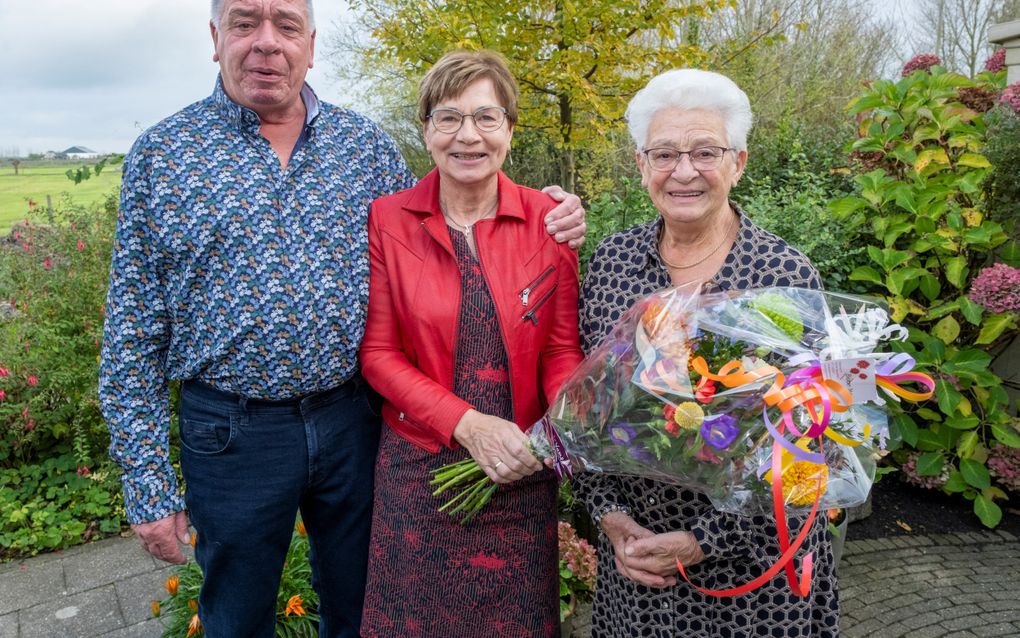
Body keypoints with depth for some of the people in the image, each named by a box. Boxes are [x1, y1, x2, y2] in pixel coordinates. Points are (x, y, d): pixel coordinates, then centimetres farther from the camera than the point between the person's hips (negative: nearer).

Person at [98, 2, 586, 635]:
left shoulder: (367, 144, 1)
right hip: (232, 433, -1)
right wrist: (147, 483, -4)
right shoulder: (161, 153, -4)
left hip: (355, 417, 2)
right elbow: (135, 333, -3)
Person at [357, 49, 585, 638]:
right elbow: (378, 352, -6)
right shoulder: (388, 221, -7)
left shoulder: (548, 218, -5)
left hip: (523, 471, 1)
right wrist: (469, 424, -18)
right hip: (420, 464, 0)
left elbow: (562, 347, -1)